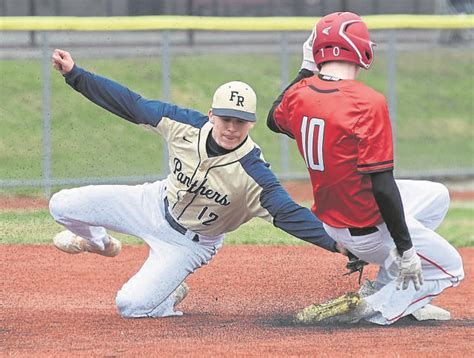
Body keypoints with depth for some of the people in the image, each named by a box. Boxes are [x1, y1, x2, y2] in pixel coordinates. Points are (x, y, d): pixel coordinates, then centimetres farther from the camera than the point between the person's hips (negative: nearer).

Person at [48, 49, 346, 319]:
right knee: (63, 206, 3)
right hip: (156, 204, 4)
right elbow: (131, 104, -12)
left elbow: (288, 213, -36)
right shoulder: (185, 124, -20)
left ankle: (170, 297, 17)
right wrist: (74, 74, -13)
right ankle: (98, 241, 39)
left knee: (131, 305, -19)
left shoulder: (253, 173, -32)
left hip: (189, 244, -4)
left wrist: (334, 242, -51)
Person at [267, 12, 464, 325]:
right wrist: (405, 249, -20)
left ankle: (383, 288, 20)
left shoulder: (300, 94, -6)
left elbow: (275, 120, 21)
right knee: (450, 268, 13)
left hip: (331, 221, 8)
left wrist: (306, 70, 24)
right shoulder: (368, 103, -27)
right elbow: (382, 186, -27)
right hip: (370, 227, -8)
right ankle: (370, 308, 0)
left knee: (437, 196, 27)